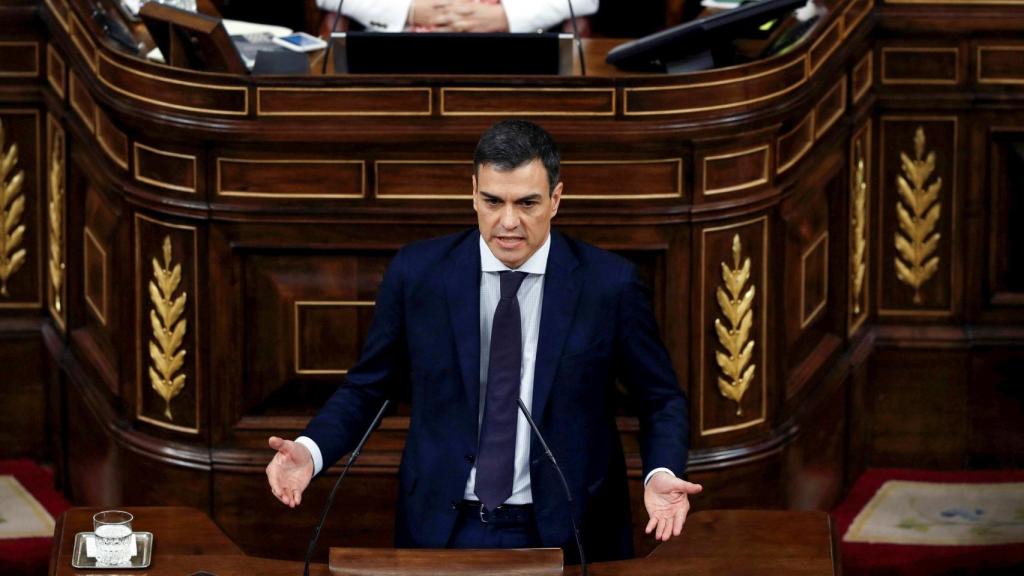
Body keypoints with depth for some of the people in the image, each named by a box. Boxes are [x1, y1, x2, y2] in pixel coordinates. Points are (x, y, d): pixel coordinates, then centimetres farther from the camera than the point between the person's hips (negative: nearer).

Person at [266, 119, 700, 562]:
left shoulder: (609, 283, -6)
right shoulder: (417, 272, -3)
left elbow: (661, 400, 3)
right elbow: (366, 388, 6)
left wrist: (661, 474, -16)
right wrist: (311, 450, -12)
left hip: (564, 534, -1)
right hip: (443, 529, 1)